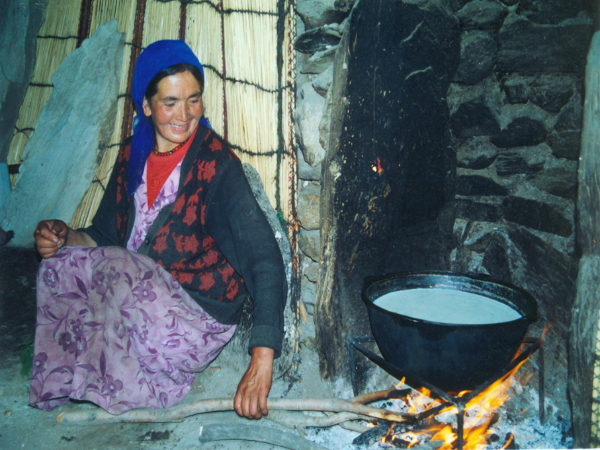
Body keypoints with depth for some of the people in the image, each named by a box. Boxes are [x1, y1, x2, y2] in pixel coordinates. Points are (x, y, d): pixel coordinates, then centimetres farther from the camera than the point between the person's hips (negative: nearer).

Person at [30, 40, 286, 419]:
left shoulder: (217, 164, -16)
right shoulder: (133, 157, 4)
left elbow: (264, 260, -25)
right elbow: (104, 237, 14)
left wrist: (262, 360, -35)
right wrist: (67, 237, -10)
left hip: (197, 323, -5)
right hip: (134, 308, 6)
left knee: (117, 268, -27)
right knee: (58, 266, -12)